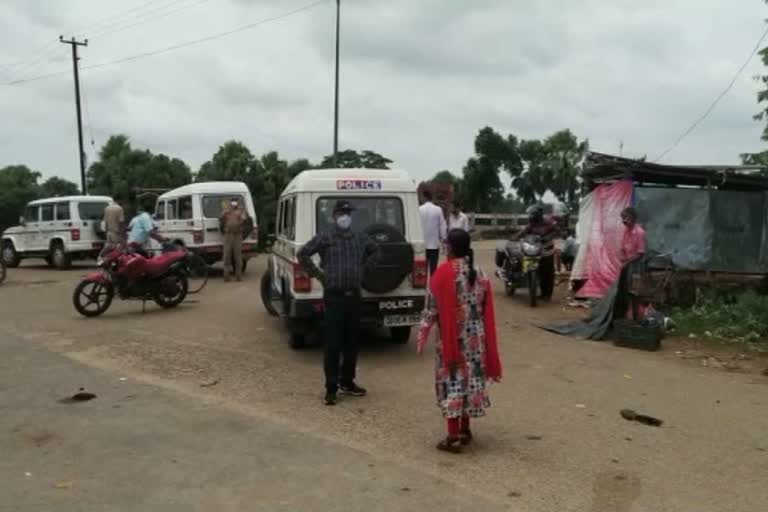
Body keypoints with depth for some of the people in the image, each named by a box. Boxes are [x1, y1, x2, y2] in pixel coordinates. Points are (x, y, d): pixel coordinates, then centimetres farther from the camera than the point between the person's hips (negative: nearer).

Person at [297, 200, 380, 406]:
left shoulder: (360, 237, 9)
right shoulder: (325, 237, -4)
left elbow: (375, 251, 27)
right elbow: (303, 254, -6)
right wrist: (318, 274, -7)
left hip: (354, 296, 5)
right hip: (333, 296, -5)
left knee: (352, 342, 12)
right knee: (333, 344, -2)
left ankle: (347, 382, 26)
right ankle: (331, 388, 6)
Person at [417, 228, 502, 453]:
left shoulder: (444, 272, -14)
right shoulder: (479, 274, 3)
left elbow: (432, 308, -11)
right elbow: (486, 311, 7)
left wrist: (423, 335, -1)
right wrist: (484, 340, 16)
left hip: (452, 337, -5)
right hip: (475, 338, 5)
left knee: (452, 381, 1)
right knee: (470, 378, 15)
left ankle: (453, 437, 3)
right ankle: (464, 430, 26)